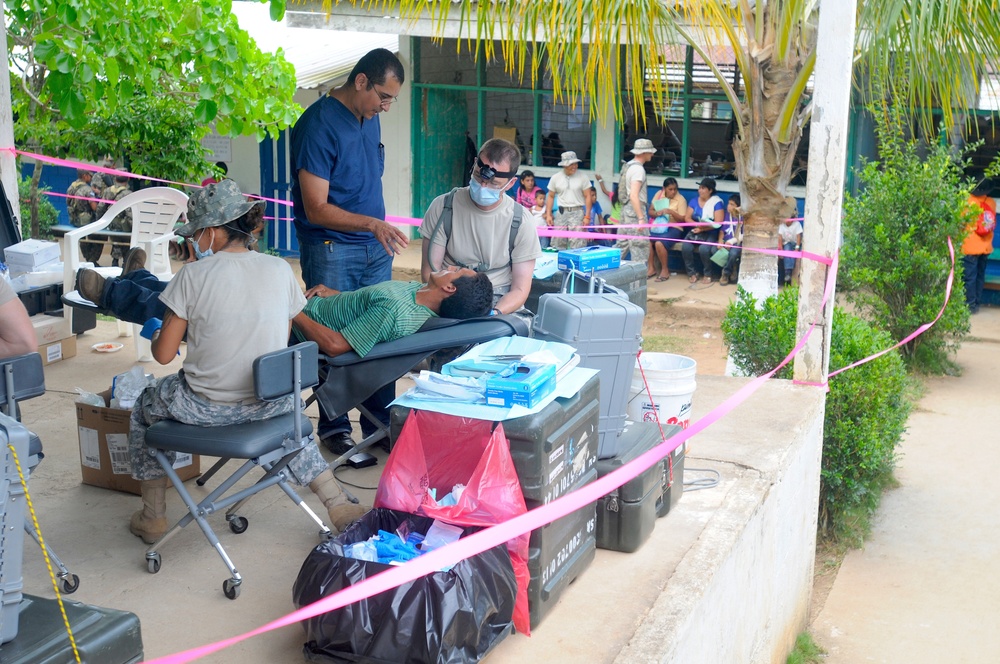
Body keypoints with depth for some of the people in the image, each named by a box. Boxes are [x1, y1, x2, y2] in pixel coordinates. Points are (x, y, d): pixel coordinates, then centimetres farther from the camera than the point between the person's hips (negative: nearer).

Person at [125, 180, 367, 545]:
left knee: (145, 407, 29)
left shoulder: (193, 275, -13)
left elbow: (164, 354, -8)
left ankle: (153, 515, 34)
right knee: (287, 410, 39)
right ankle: (338, 504, 29)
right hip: (271, 403, 3)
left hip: (206, 406, -3)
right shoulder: (280, 270, -3)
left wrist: (156, 333, 16)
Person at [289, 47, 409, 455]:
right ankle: (334, 427, 14)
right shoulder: (319, 124, -16)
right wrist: (371, 223, -30)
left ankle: (381, 425, 19)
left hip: (375, 250, 7)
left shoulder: (369, 117, 10)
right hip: (332, 251, -7)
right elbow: (316, 209, -19)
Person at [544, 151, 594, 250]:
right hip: (561, 212, 2)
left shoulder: (582, 177, -1)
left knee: (577, 245, -8)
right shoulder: (555, 178, 4)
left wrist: (587, 216, -5)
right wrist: (548, 215, 4)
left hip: (577, 212, -2)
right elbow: (550, 197, 11)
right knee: (557, 243, 6)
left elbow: (588, 197, 1)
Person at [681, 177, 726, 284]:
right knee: (686, 247, -26)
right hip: (694, 231, 4)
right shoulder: (694, 201, 11)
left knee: (704, 248, -33)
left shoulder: (717, 203, -4)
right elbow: (687, 218, 4)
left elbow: (718, 223, -12)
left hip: (710, 233, -4)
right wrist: (697, 224, -16)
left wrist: (702, 228, -20)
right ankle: (692, 272, -8)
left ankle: (707, 274, -10)